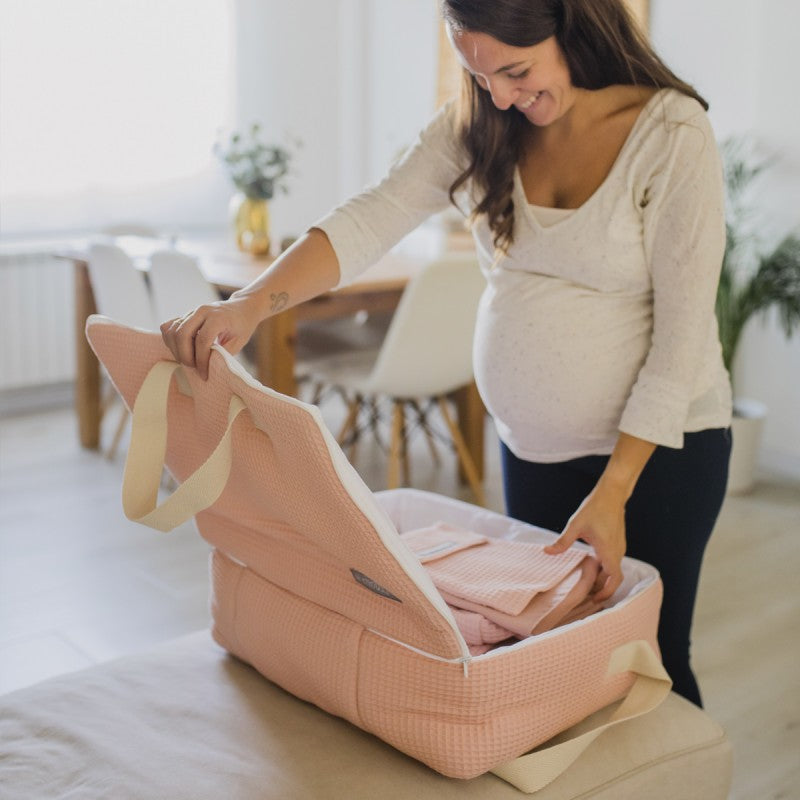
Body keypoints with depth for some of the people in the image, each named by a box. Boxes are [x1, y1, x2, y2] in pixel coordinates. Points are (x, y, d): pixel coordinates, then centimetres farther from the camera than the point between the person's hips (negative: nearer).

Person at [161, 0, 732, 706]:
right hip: (531, 444, 5)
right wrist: (249, 304, -31)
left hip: (658, 448, -5)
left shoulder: (674, 136, -18)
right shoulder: (481, 124, -4)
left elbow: (682, 337, -18)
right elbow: (369, 222, -15)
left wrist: (612, 491, -20)